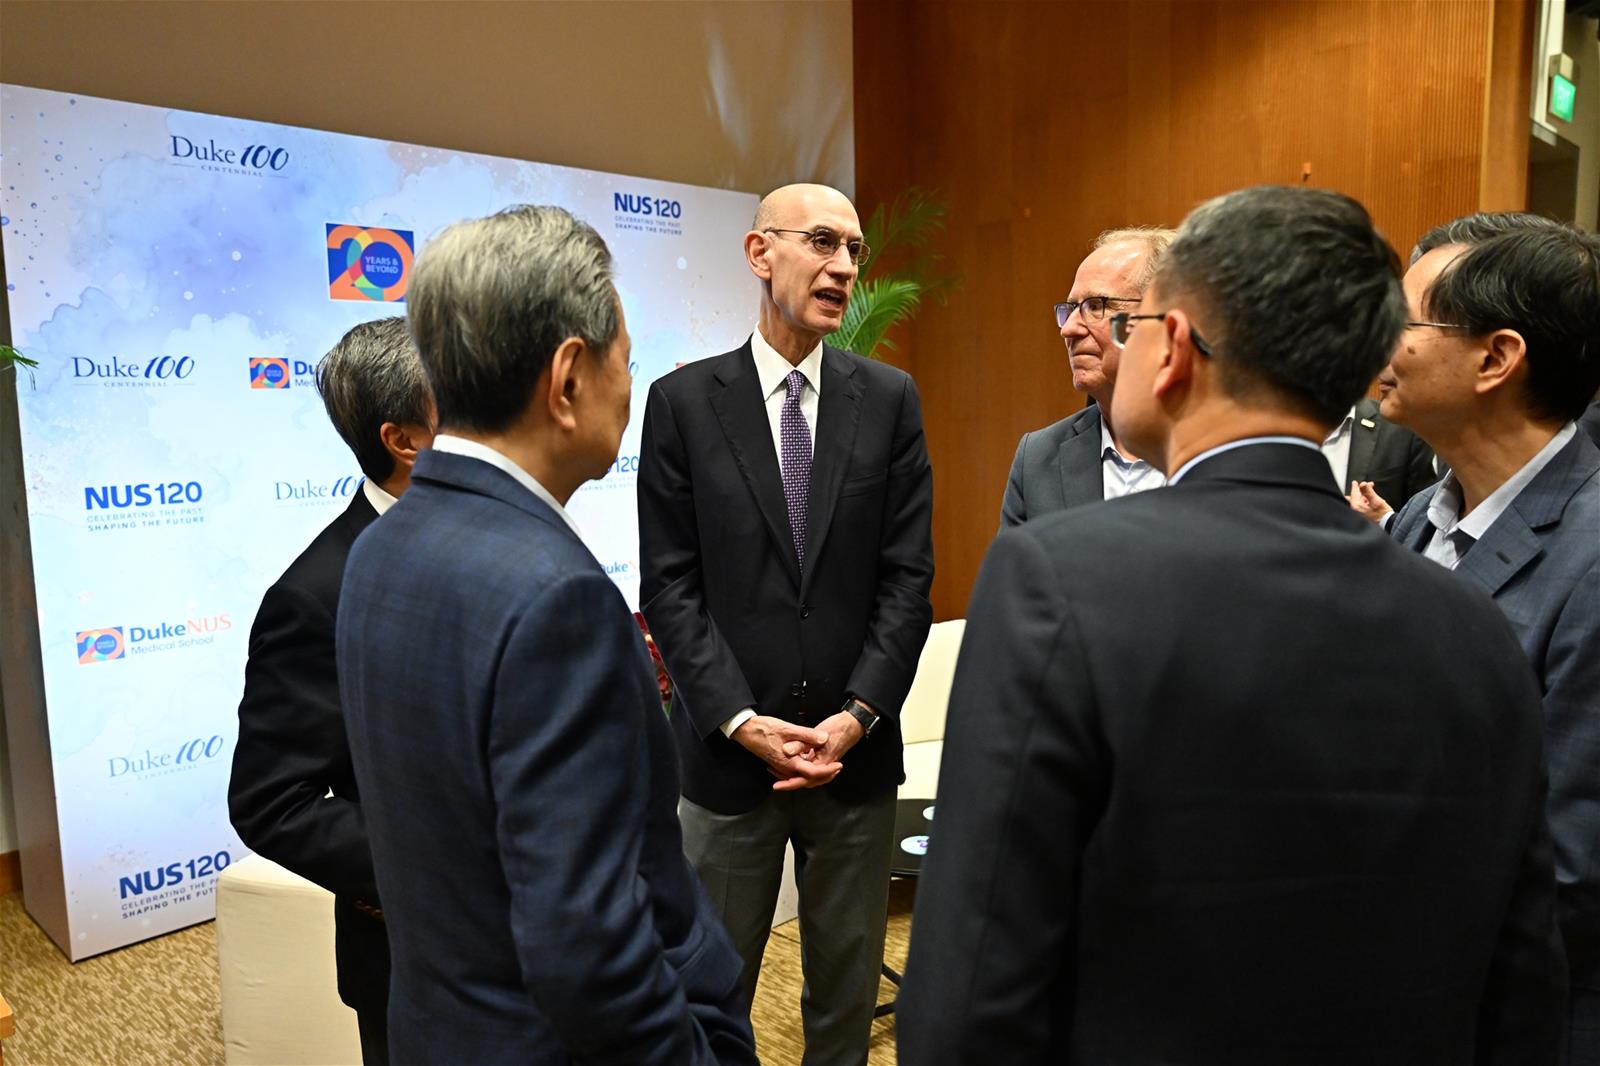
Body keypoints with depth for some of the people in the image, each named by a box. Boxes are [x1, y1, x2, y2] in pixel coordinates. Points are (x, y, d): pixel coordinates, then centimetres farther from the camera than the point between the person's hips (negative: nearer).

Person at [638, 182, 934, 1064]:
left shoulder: (890, 399, 2)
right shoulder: (683, 400, -2)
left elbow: (908, 576, -1)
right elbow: (669, 585, -5)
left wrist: (858, 716, -10)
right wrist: (743, 721, -13)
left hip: (856, 753, 2)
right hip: (729, 753, -1)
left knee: (847, 990, 18)